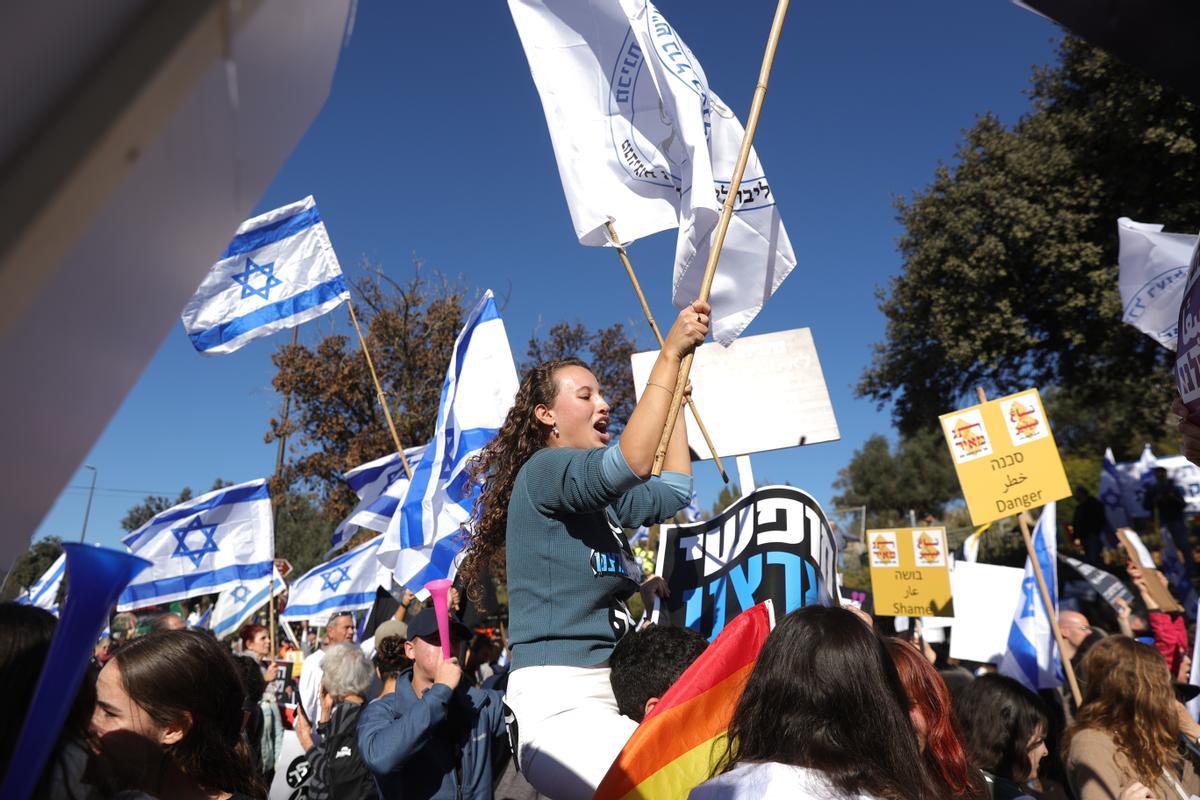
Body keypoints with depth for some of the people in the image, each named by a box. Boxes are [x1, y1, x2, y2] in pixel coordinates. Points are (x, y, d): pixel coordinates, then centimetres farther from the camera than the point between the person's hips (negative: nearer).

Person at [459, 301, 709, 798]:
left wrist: (676, 390, 23)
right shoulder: (543, 471, -8)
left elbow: (673, 491, 22)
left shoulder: (600, 498, 18)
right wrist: (669, 354, -19)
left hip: (607, 696, 9)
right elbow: (630, 463, -25)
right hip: (561, 703, -9)